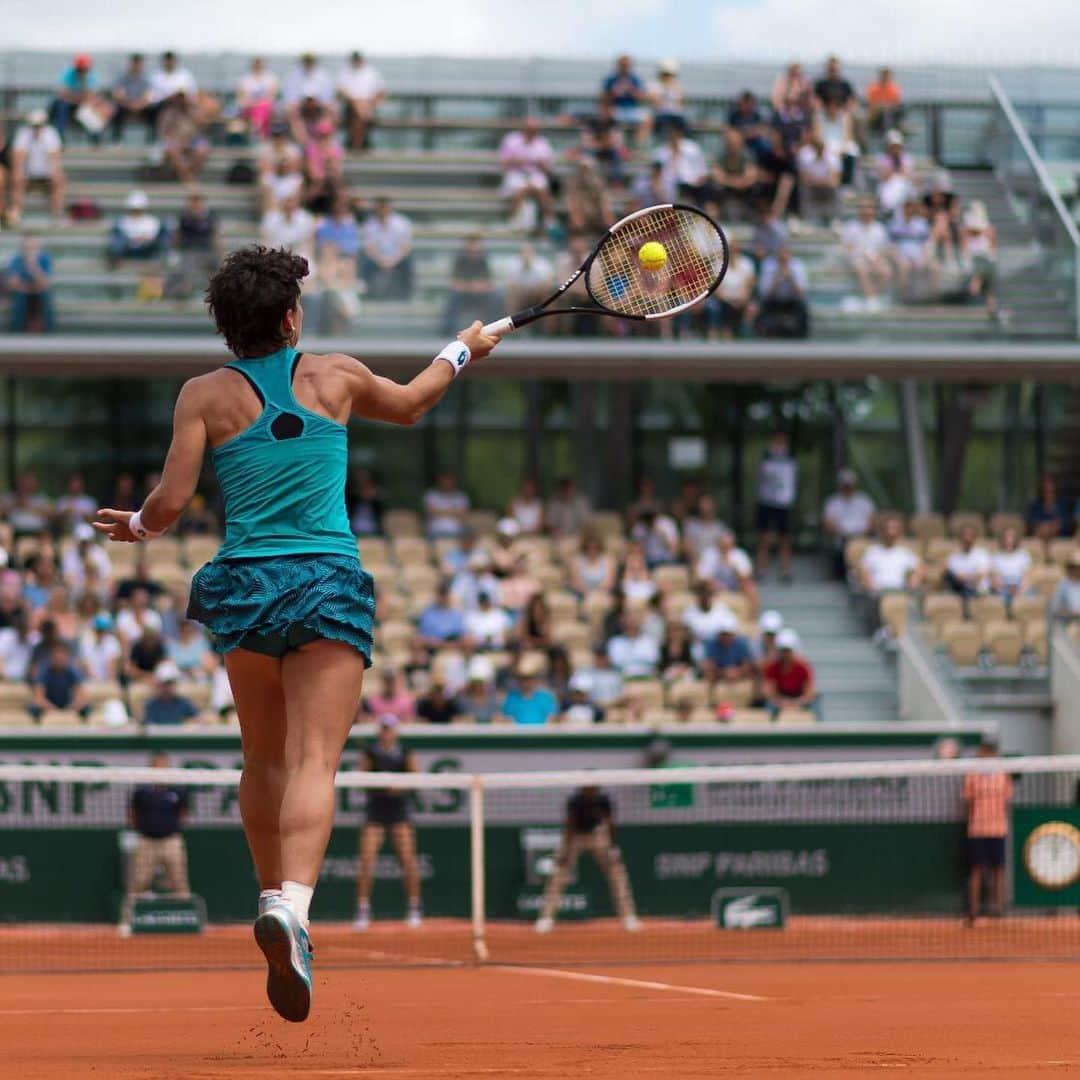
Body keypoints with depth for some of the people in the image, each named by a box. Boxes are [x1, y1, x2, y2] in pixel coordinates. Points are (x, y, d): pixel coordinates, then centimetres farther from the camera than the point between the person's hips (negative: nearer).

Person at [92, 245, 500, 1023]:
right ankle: (291, 906, -35)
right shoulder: (336, 377, 7)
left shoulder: (206, 396, 2)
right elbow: (408, 405, 27)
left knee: (265, 760, 21)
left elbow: (172, 503, -3)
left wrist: (138, 527, 20)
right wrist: (462, 352, 46)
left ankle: (276, 903, 25)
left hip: (243, 585, 2)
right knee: (313, 761, -14)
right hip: (329, 584, -2)